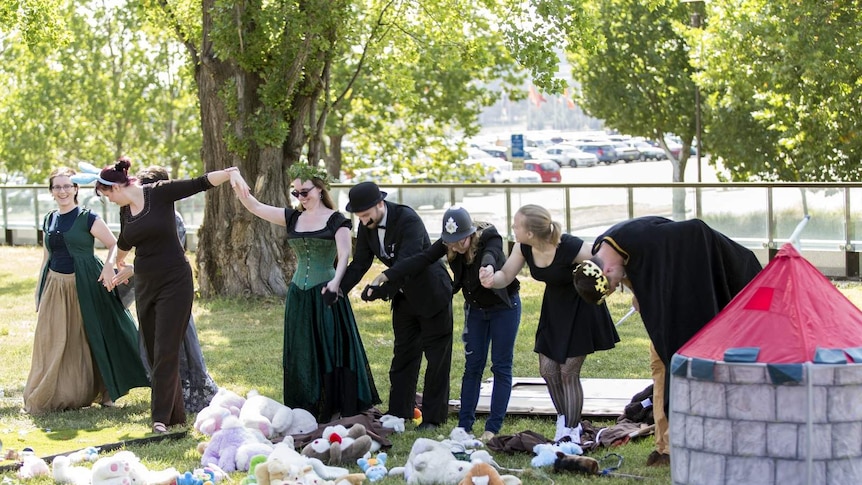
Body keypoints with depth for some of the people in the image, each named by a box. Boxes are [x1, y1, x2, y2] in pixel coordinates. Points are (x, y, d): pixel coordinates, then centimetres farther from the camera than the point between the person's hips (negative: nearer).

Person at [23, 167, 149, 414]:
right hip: (55, 288, 5)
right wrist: (40, 289, 17)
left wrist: (109, 267, -25)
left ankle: (102, 393, 11)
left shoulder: (88, 218, -7)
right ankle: (50, 397, 13)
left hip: (83, 287, -5)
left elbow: (115, 246, -8)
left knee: (90, 338, 1)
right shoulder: (49, 221, 10)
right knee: (52, 343, 4)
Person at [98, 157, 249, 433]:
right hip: (145, 284, 7)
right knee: (154, 352, 8)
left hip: (174, 281, -7)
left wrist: (230, 173, -35)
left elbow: (199, 184, -19)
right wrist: (115, 263, 48)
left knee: (165, 351, -7)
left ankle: (162, 416, -3)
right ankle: (174, 413, 16)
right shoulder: (125, 211, 10)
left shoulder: (159, 194, -10)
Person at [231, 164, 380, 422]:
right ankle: (306, 412, 15)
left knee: (331, 350, -3)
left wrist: (335, 282, -33)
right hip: (298, 295, 5)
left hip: (326, 294, -5)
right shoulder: (292, 218, 9)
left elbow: (344, 254, -17)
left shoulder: (336, 220, -5)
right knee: (301, 355, 8)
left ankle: (335, 410, 3)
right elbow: (255, 207, 5)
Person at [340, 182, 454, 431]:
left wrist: (379, 290, -36)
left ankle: (433, 418, 7)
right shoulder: (366, 227, -6)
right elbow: (360, 263, -3)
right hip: (404, 296, 7)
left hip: (431, 293, -7)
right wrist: (338, 288, -17)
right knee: (403, 356, 11)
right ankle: (399, 414, 17)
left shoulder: (408, 220, -29)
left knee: (437, 358, 1)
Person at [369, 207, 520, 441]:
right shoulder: (448, 243, -15)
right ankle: (464, 426, 6)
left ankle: (493, 429, -1)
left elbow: (490, 255, -52)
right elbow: (422, 259, -24)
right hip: (476, 307, 5)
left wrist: (488, 267, -76)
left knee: (501, 367, -3)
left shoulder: (490, 239, -29)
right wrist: (387, 275, -36)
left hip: (504, 306, -5)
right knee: (472, 365, 5)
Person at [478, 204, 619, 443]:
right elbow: (506, 276, -8)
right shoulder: (523, 248, -14)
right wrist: (492, 278, -30)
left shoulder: (571, 248, -32)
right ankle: (566, 421, 30)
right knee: (548, 370, 8)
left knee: (568, 372, -5)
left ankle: (571, 433, 7)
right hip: (554, 306, 7)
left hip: (580, 308, -7)